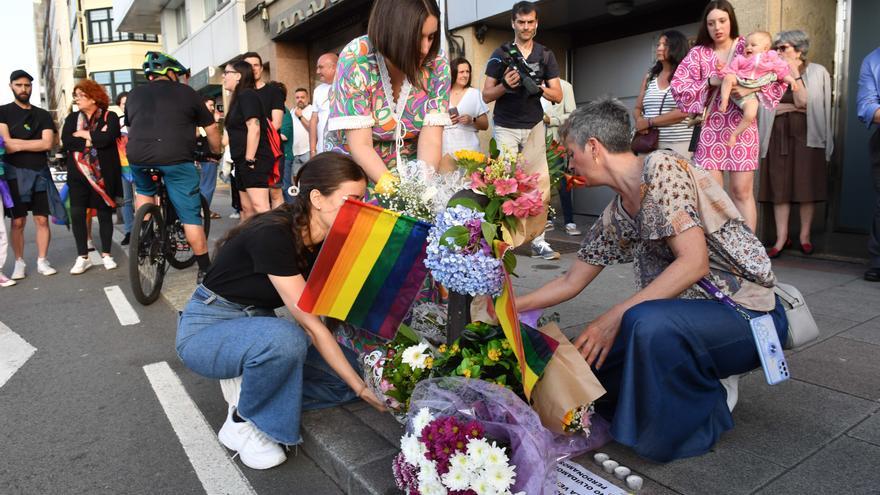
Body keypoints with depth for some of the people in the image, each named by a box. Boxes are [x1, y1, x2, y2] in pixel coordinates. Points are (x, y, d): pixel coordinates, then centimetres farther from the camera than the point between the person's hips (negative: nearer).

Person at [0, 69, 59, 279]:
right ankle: (19, 263, 8)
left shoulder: (43, 115, 11)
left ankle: (42, 261, 8)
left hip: (40, 172, 2)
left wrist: (18, 144, -8)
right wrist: (35, 143, -7)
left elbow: (47, 144, -3)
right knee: (18, 222, -1)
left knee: (42, 220, 1)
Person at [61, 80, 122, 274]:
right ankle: (82, 257, 5)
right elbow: (65, 141, -4)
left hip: (103, 174, -3)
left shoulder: (109, 117, 0)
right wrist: (93, 140, -12)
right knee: (77, 214, -3)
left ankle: (106, 254, 15)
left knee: (104, 214, 4)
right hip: (78, 174, 3)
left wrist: (83, 134, -8)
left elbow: (106, 138, -19)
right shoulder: (72, 118, 11)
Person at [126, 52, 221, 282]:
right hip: (175, 158, -4)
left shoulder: (135, 94, 23)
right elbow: (211, 129, 16)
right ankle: (205, 269, 5)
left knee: (144, 191, 34)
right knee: (190, 215, 2)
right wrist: (216, 152, 32)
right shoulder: (186, 92, 13)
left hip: (138, 156, 4)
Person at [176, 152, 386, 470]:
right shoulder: (272, 235, -29)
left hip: (257, 325, 7)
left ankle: (249, 386, 4)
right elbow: (310, 324, -29)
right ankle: (242, 423, -11)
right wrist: (360, 387, -26)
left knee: (350, 370, -10)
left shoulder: (327, 240, -6)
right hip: (206, 329, -6)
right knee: (284, 338, -39)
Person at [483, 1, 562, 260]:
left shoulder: (546, 56, 10)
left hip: (534, 127, 2)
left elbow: (557, 96, 6)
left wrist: (536, 85, -12)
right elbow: (486, 96, 3)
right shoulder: (500, 54, 4)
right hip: (506, 128, -2)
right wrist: (505, 85, -17)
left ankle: (538, 240, -1)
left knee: (540, 183, -4)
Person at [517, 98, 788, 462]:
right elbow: (570, 283, 15)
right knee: (586, 356, -6)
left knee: (645, 322, -36)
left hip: (748, 313, -7)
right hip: (697, 312, 7)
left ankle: (702, 420, -6)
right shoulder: (614, 217, 7)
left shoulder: (661, 167, -15)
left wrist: (615, 317, -25)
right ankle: (702, 385, 11)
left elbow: (694, 263, -24)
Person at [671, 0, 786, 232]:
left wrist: (750, 89, -17)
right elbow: (678, 86, -4)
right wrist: (710, 82, -15)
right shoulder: (698, 53, 6)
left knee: (742, 192, 1)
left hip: (741, 128, -1)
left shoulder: (747, 47, 3)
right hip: (709, 129, 1)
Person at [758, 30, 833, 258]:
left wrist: (794, 73, -9)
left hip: (807, 135, -2)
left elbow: (803, 101, -11)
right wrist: (794, 107, -7)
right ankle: (781, 238, 0)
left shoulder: (817, 72, 3)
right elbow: (767, 106, 1)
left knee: (807, 186, -1)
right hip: (779, 136, 2)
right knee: (780, 187, -2)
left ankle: (805, 235, 8)